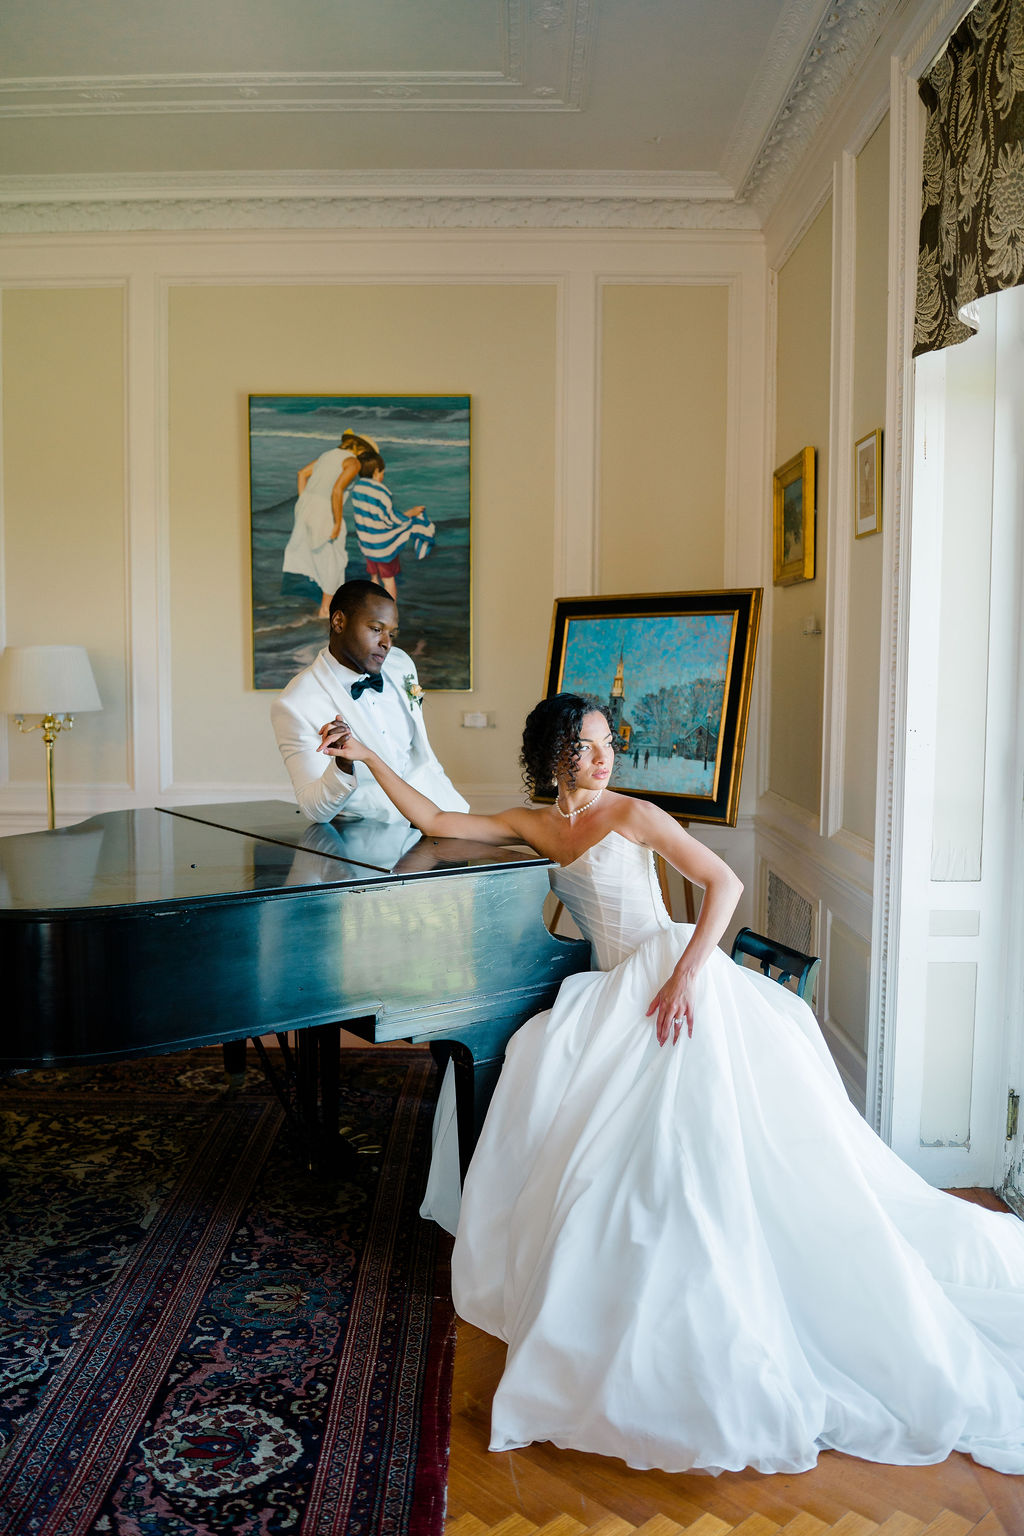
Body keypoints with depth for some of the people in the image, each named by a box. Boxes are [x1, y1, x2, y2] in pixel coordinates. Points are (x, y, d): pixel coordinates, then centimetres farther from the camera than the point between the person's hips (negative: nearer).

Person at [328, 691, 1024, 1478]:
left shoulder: (633, 815, -3)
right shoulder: (533, 825, 13)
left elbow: (725, 882, -10)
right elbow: (434, 822, 14)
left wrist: (686, 973, -22)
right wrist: (370, 758, 9)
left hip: (675, 974, -6)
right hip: (618, 991, 6)